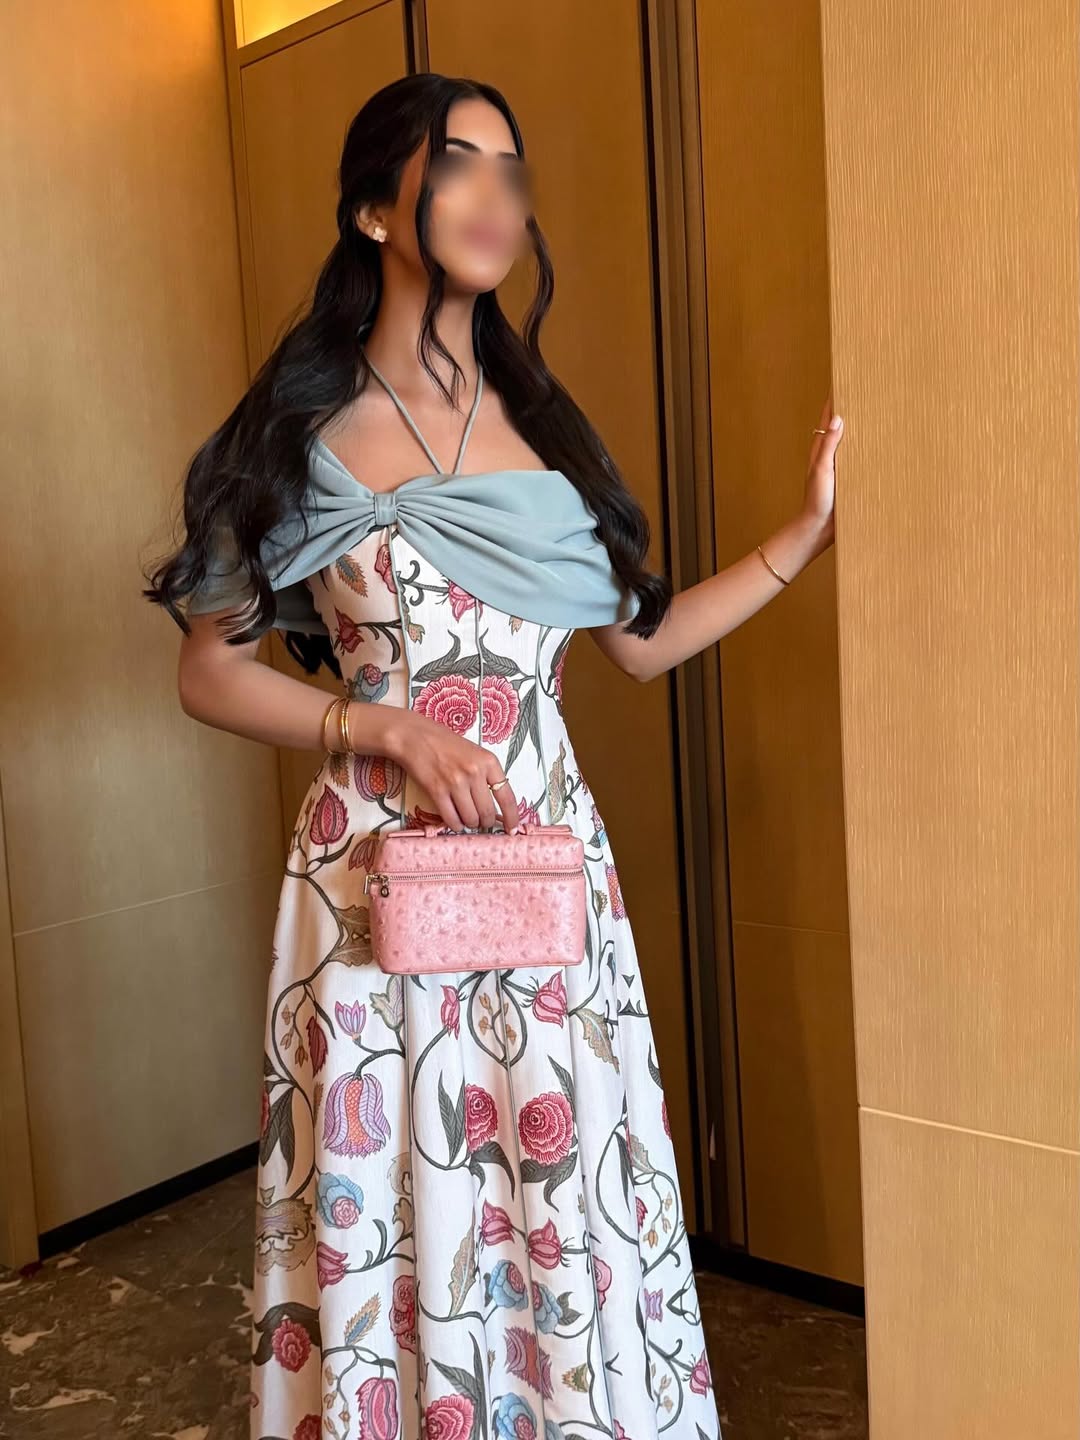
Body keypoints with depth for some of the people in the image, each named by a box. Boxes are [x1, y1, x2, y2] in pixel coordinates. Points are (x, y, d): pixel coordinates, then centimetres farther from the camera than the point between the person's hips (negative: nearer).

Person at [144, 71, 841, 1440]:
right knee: (395, 1203, 6)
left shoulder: (543, 423, 10)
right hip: (378, 866, -3)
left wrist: (809, 527, 8)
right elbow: (209, 671, 0)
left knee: (567, 1192, 10)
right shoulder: (303, 430, -1)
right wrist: (393, 730, -13)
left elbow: (642, 641, 12)